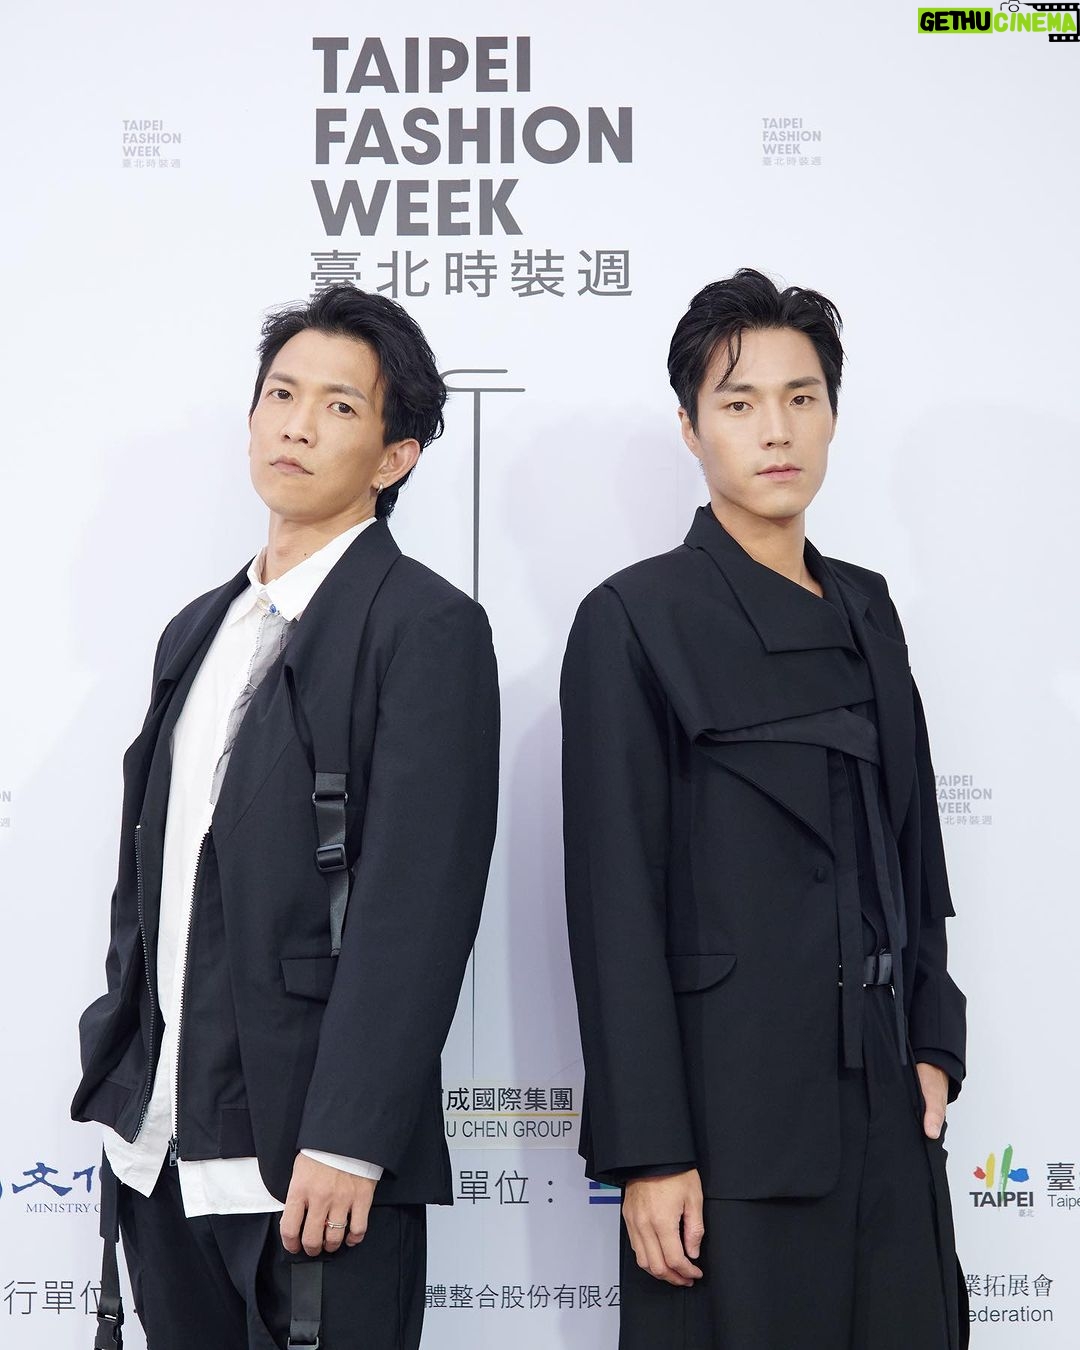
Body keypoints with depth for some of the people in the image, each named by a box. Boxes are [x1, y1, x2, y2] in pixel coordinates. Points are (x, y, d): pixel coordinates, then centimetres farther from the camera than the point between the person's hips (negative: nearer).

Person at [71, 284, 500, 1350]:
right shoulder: (201, 630, 15)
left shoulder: (427, 627, -8)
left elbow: (415, 907, -15)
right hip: (159, 1149, 7)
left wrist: (345, 1143, -20)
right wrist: (120, 1085, 13)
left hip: (311, 1155, -7)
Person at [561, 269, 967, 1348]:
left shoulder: (866, 610, 13)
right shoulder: (636, 621, -7)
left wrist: (932, 1044, 8)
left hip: (888, 1109, 6)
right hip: (737, 1116, -6)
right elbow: (615, 904, -11)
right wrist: (648, 1153, -13)